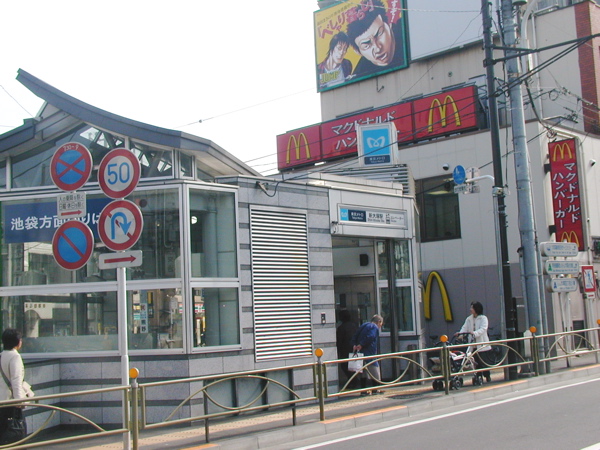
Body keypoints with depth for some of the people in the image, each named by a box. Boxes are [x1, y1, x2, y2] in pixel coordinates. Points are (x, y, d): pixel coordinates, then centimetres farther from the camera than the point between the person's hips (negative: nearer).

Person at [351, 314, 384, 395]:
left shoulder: (364, 325, 19)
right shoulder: (375, 328, -5)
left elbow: (355, 336, 13)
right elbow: (370, 337, -21)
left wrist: (354, 345, 2)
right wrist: (361, 345, -17)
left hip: (361, 351, 8)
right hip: (369, 353, -8)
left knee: (363, 371, 10)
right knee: (373, 370, 3)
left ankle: (363, 390, 8)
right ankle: (374, 390, 8)